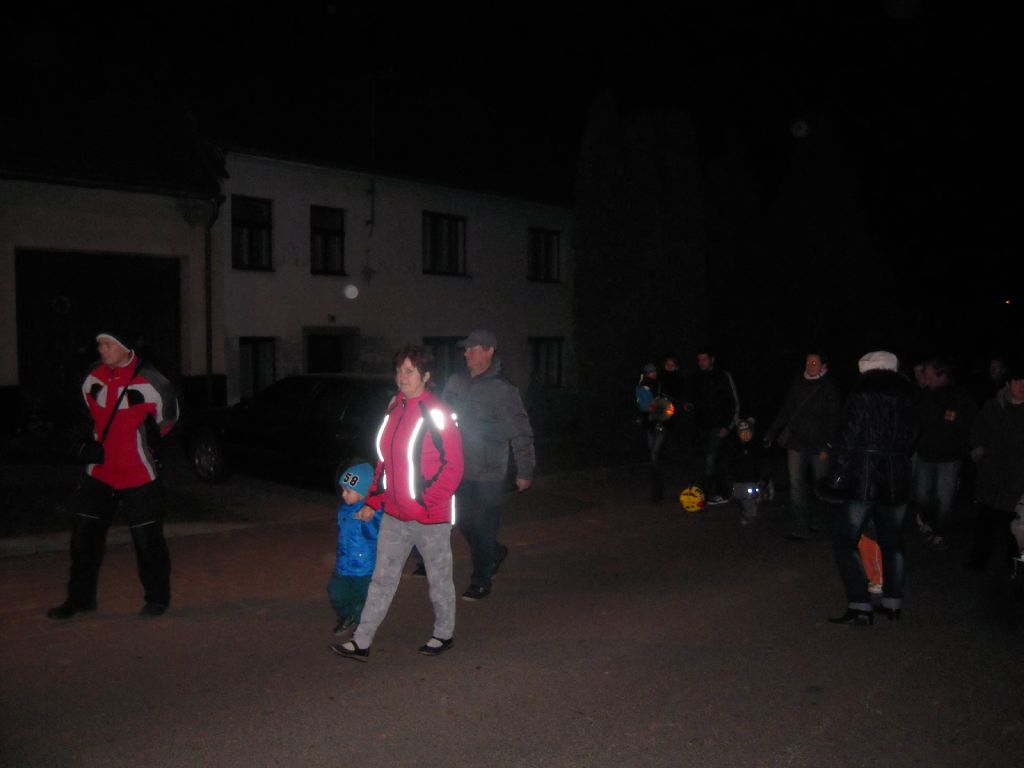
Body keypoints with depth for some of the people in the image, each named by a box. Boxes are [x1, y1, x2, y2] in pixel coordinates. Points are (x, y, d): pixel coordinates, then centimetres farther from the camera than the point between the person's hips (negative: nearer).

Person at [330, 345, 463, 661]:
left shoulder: (437, 414, -15)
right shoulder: (394, 408, 7)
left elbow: (453, 466, -15)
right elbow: (385, 458, 13)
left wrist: (426, 501, -17)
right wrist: (373, 501, 11)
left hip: (430, 516, -6)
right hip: (394, 514, 7)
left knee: (438, 577, 12)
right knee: (382, 578, 11)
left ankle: (444, 634, 32)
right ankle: (361, 642, 19)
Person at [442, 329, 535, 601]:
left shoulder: (502, 389, -12)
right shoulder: (456, 383, 4)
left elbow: (521, 433, -9)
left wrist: (525, 471, -8)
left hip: (489, 474, -6)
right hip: (461, 470, 6)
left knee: (483, 528, 2)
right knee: (466, 524, 15)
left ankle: (480, 582, 18)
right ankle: (495, 553, 42)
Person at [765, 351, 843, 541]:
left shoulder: (830, 389, -3)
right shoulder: (798, 384, 5)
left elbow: (834, 420, -7)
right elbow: (786, 412, 11)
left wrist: (828, 446, -15)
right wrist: (771, 434, 7)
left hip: (819, 446, -2)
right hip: (797, 443, 2)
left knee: (819, 485, 10)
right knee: (796, 485, -5)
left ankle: (815, 522, 29)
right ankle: (799, 529, -3)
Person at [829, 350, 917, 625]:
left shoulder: (860, 397, -8)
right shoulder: (906, 398, 6)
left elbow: (849, 439, -9)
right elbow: (910, 439, 11)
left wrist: (844, 473, 0)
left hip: (864, 479, -6)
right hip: (898, 481, 6)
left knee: (845, 542, -2)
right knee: (892, 542, 19)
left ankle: (860, 606, -9)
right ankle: (893, 602, 24)